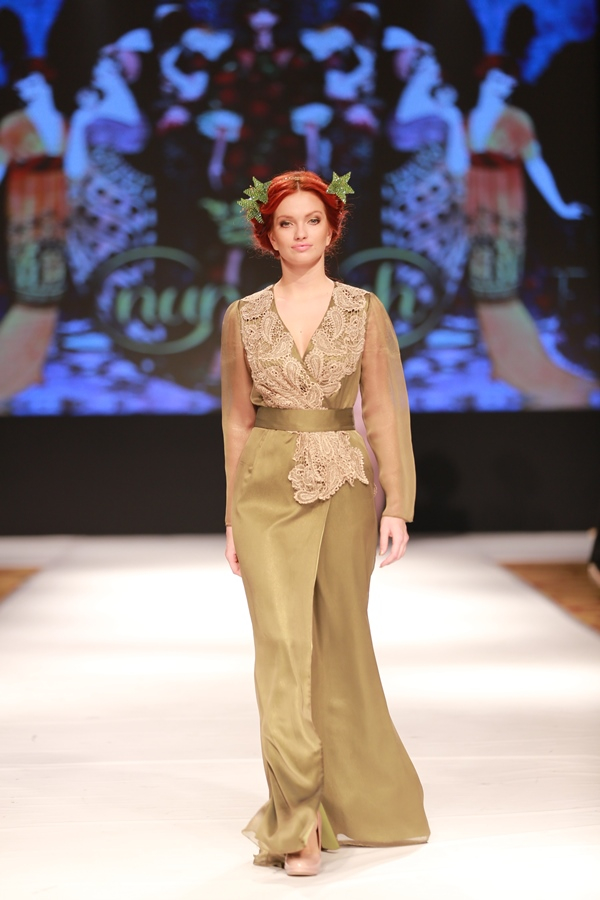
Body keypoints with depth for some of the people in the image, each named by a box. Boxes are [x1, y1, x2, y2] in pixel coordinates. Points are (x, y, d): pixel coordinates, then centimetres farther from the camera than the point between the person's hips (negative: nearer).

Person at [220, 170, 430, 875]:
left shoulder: (365, 311, 4)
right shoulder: (242, 318, 6)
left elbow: (384, 413, 2)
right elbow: (237, 420, 9)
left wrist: (397, 505, -6)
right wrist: (232, 519, 6)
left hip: (344, 487, 0)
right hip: (268, 490, 0)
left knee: (339, 643, 9)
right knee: (283, 645, -10)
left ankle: (354, 799, 30)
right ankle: (299, 825, -7)